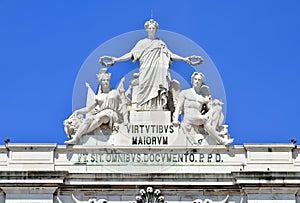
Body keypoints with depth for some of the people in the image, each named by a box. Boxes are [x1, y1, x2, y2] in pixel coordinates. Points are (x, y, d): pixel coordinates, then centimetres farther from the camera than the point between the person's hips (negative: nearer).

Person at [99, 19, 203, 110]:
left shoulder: (160, 43, 20)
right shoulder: (142, 42, 16)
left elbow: (170, 54, 13)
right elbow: (131, 54, 7)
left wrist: (185, 59, 1)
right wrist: (115, 59, -6)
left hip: (158, 72, 2)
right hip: (146, 72, -1)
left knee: (158, 94, -9)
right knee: (146, 92, -12)